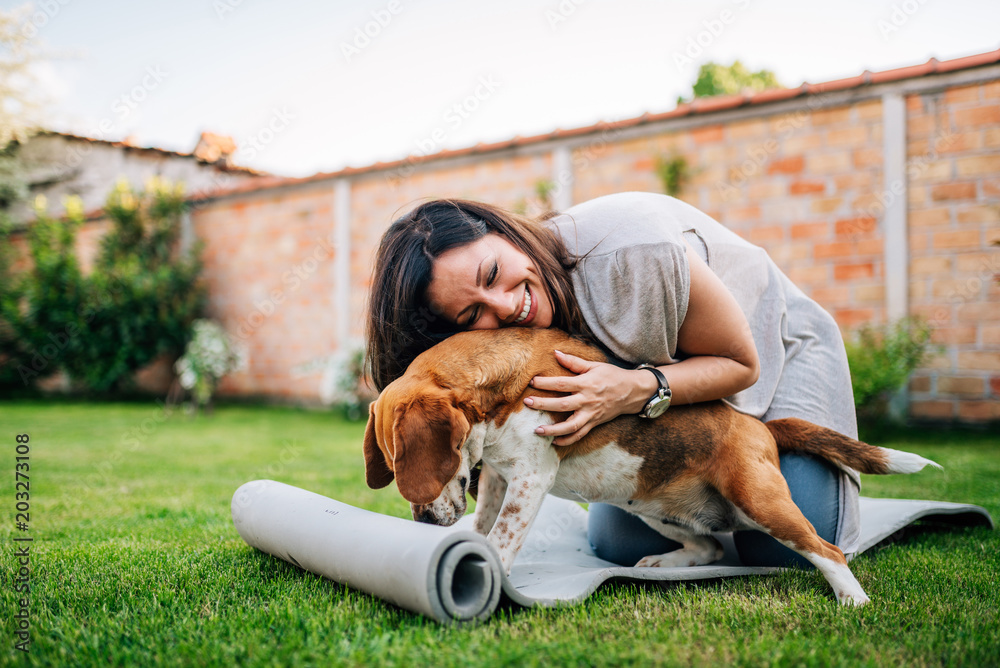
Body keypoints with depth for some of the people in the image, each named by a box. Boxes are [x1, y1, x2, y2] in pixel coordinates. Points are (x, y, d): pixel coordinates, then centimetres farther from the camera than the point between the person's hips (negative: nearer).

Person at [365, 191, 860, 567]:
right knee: (619, 543, -8)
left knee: (780, 544, -16)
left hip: (774, 340, -4)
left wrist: (639, 390, -41)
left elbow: (741, 363, -25)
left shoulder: (633, 252, -40)